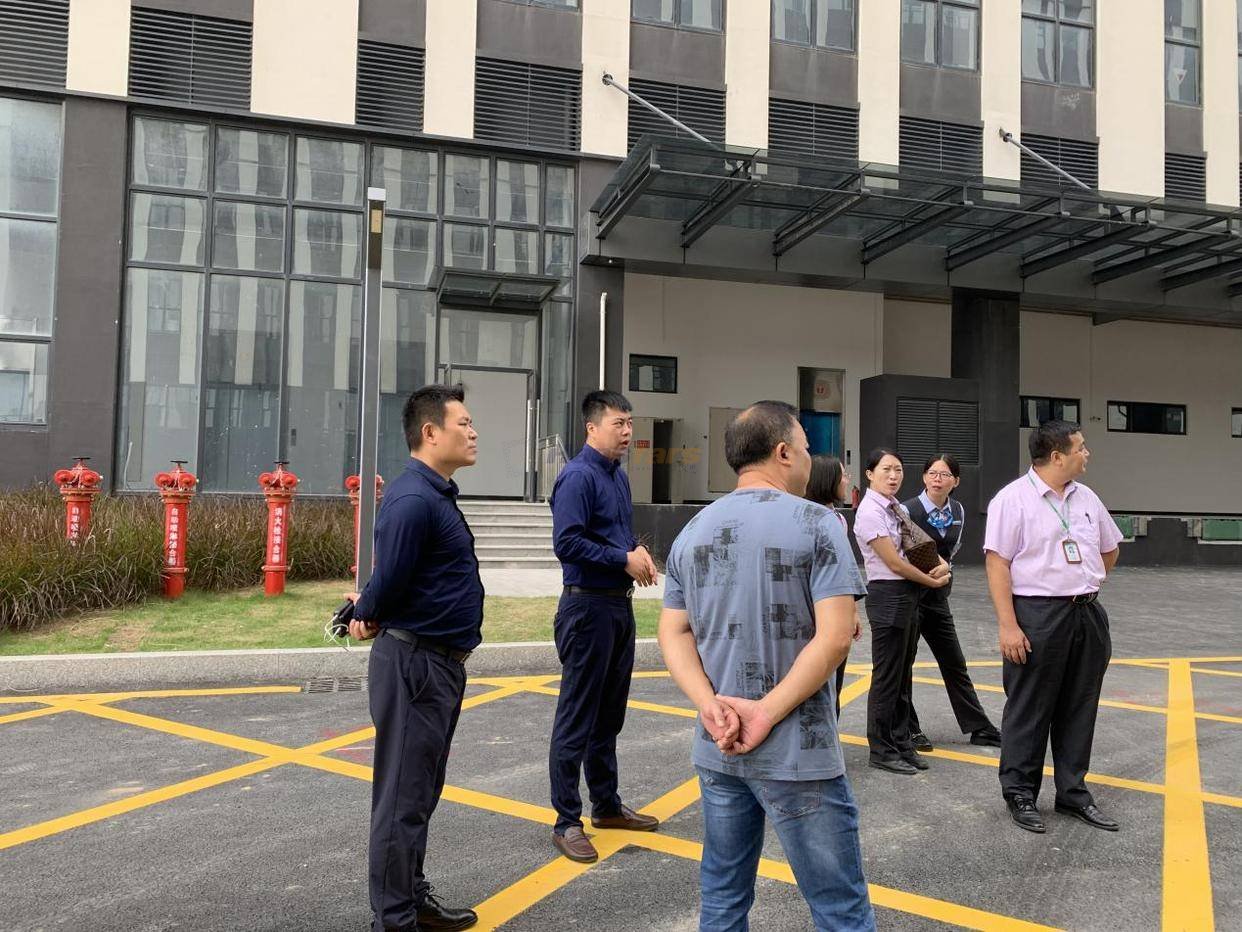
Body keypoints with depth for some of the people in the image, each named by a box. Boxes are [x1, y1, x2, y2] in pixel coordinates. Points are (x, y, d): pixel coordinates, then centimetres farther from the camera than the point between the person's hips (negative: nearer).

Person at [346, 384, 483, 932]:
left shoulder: (437, 494, 12)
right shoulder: (413, 499, -21)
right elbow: (388, 580, -20)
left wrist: (368, 609, 5)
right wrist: (368, 613, -1)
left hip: (439, 662, 10)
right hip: (415, 664, -10)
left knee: (422, 793, 20)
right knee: (403, 798, 3)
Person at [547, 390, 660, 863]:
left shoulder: (618, 475, 12)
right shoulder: (578, 476, -15)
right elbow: (567, 542, -23)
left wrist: (637, 550, 1)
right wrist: (625, 559, -17)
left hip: (619, 605, 9)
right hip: (588, 606, -9)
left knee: (609, 715, 18)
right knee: (576, 719, 0)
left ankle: (606, 805, 32)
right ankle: (567, 822, 10)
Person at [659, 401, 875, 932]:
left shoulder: (693, 531, 8)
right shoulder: (816, 524, -9)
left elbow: (674, 634, 4)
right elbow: (834, 638, -17)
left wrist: (711, 705, -8)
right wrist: (767, 712, -14)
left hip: (717, 749, 6)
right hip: (797, 752, -6)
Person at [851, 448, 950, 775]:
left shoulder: (898, 509, 12)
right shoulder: (870, 512, -14)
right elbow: (894, 563, -15)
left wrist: (942, 564, -1)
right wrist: (933, 581, -5)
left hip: (910, 595, 9)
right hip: (888, 596, -9)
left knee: (904, 675, 15)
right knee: (887, 676, 0)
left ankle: (901, 743, 26)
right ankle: (881, 750, 12)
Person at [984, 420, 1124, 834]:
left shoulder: (1086, 498, 10)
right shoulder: (1013, 499, -11)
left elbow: (1109, 550, 25)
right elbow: (997, 564, -15)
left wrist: (1083, 584, 16)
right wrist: (1008, 626, -20)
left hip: (1088, 614, 7)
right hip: (1037, 617, -6)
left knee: (1079, 709, 14)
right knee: (1029, 710, 4)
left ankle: (1073, 792, 28)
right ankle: (1020, 794, 18)